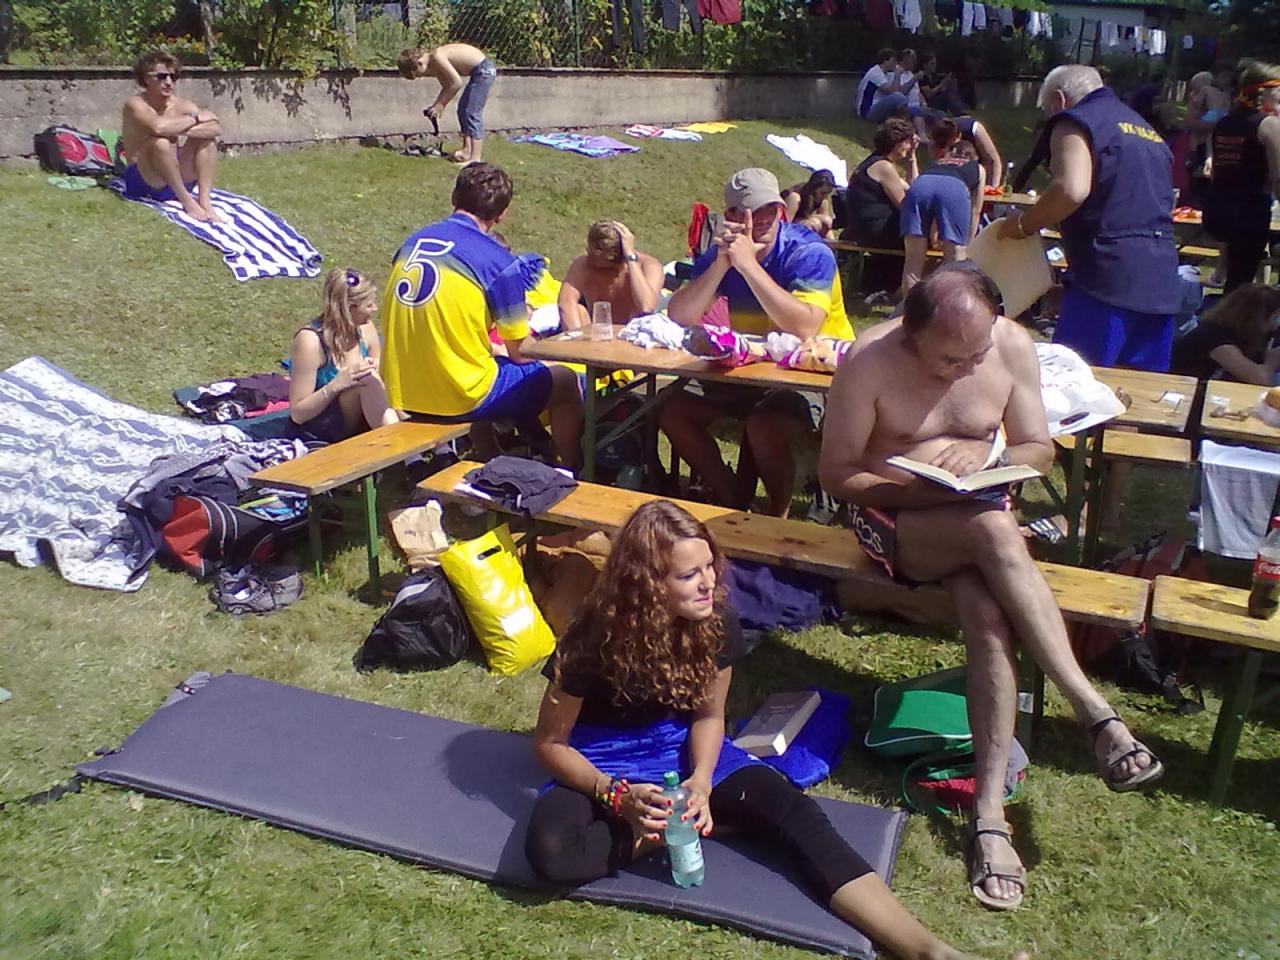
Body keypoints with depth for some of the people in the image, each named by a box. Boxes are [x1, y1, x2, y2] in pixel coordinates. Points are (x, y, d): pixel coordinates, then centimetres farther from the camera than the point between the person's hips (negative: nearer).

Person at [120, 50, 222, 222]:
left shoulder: (180, 105, 2)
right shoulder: (135, 104, -12)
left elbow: (216, 128, -14)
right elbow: (158, 127, -33)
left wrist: (182, 129, -25)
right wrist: (195, 119, -20)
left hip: (179, 178, 5)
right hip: (145, 180, -5)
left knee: (206, 137, -9)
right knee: (160, 142, -31)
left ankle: (205, 200, -21)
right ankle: (187, 201, -21)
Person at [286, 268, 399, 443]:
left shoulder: (365, 329, -1)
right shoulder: (310, 341, -19)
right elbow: (298, 414, -16)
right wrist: (336, 385, -30)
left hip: (358, 421, 7)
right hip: (316, 430, -7)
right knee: (368, 379, -29)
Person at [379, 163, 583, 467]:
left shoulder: (412, 242, 6)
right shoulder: (498, 261, -12)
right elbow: (519, 353, -5)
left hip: (400, 394, 7)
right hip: (459, 399, -7)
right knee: (565, 381, 12)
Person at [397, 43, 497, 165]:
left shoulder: (436, 57, -21)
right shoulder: (434, 66, 6)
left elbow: (457, 83, -23)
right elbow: (447, 87, 16)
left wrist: (440, 105, -16)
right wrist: (435, 106, 6)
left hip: (484, 70, -10)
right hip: (478, 71, 10)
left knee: (473, 113, -13)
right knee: (463, 109, 18)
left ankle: (475, 159, -17)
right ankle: (467, 150, 27)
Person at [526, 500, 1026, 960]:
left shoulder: (716, 623, -13)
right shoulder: (595, 637, -24)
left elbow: (709, 715, 1)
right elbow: (549, 743, -13)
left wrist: (700, 782, -19)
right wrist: (618, 796, -27)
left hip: (684, 751, 3)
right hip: (601, 763, -2)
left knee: (793, 811, -23)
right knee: (553, 852, -35)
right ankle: (694, 825, -15)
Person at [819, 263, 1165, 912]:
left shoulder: (1013, 345, -5)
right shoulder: (869, 361, -15)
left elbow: (1040, 450, 5)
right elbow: (835, 475, -10)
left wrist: (986, 458, -18)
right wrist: (925, 488, -23)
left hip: (978, 516, 3)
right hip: (891, 518, -3)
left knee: (989, 618, -29)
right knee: (994, 532, -34)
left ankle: (990, 811, -25)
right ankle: (1096, 712, -29)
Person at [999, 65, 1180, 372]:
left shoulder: (1074, 121, 0)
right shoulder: (1148, 131, 26)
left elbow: (1072, 190, -19)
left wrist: (1023, 226, -5)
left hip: (1109, 279, -8)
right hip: (1161, 286, 8)